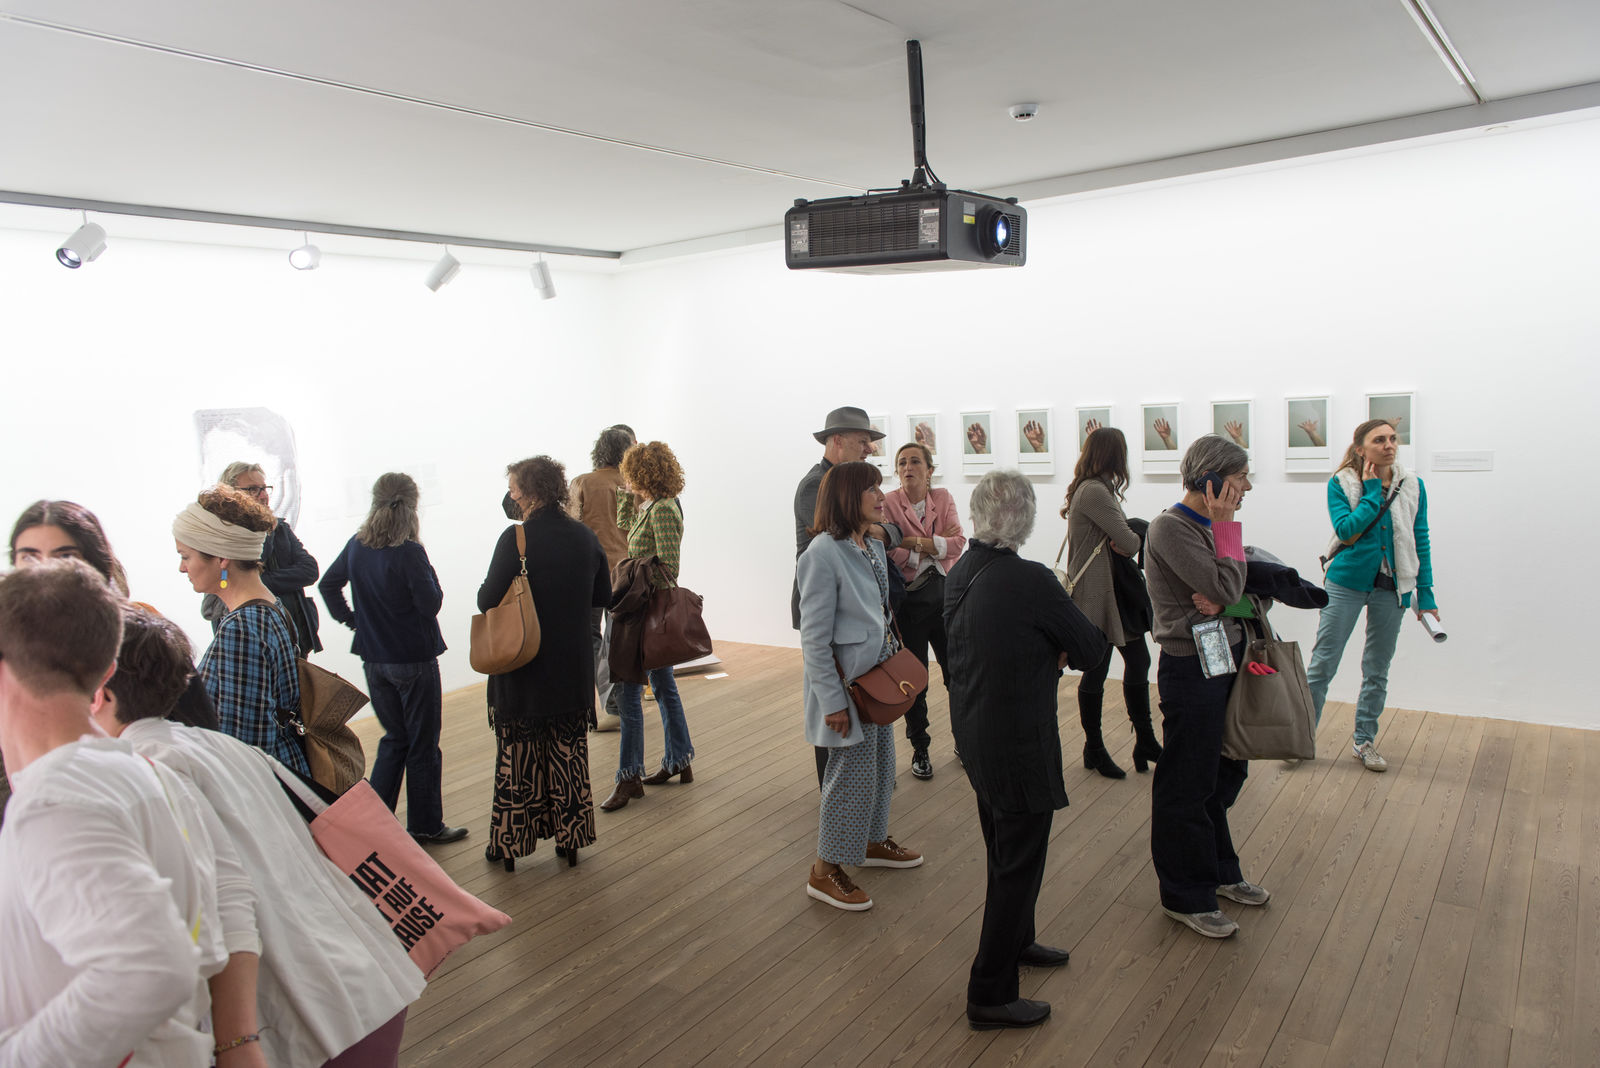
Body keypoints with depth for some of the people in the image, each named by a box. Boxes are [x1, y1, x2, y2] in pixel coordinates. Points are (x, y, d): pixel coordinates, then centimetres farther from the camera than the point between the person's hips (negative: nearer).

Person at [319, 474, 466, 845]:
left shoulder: (356, 546, 0)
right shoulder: (409, 553, -20)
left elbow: (328, 584, 11)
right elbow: (430, 603, -17)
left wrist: (350, 619, 14)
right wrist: (429, 572, -2)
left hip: (374, 659, 6)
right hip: (415, 660, -6)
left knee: (394, 738, 20)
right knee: (422, 744, 7)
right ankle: (425, 826, 17)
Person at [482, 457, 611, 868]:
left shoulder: (516, 538, -17)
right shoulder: (585, 537, -2)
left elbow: (488, 601, -18)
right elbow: (603, 597, 6)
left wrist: (484, 592, 4)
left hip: (523, 669, -4)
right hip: (573, 668, 4)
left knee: (517, 758, 9)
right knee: (568, 756, 14)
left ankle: (510, 843, 20)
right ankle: (570, 838, 23)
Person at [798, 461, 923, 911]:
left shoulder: (873, 547, 7)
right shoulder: (824, 553, -20)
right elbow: (814, 637, -20)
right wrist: (832, 700, -19)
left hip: (878, 674, 9)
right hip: (846, 678, -9)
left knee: (881, 762, 19)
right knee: (852, 770, -1)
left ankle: (872, 840, 40)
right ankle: (825, 871, 14)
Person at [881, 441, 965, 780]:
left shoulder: (943, 498, 3)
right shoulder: (888, 503, -8)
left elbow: (958, 543, -9)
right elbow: (891, 556, -16)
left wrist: (913, 541, -18)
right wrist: (936, 545, -13)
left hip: (944, 594, 3)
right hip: (909, 598, -3)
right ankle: (919, 749, 23)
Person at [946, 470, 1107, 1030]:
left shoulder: (959, 573, 0)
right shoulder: (1031, 581, -24)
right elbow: (1091, 649, -12)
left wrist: (1046, 654, 3)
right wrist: (1062, 651, 7)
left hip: (973, 731, 8)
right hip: (1019, 743, -8)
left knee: (1004, 851, 26)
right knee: (1019, 864, 5)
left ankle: (1015, 940, 47)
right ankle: (991, 995, 16)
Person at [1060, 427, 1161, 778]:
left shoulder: (1092, 489, 14)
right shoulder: (1095, 492, -19)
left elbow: (1120, 541, 12)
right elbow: (1130, 544, -21)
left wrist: (1123, 540, -10)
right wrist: (1136, 538, 1)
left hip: (1116, 592, 10)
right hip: (1098, 595, -10)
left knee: (1138, 660, 14)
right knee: (1096, 672, 2)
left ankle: (1145, 742, 25)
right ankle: (1094, 749, 17)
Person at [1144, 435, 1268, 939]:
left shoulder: (1207, 525, 9)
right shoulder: (1171, 529, -19)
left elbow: (1232, 590, 9)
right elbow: (1226, 588, -24)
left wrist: (1222, 599, -14)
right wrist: (1226, 525, -16)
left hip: (1226, 659, 9)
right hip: (1192, 668, -9)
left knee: (1224, 774, 21)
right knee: (1186, 786, 4)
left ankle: (1220, 872, 40)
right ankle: (1186, 897, 19)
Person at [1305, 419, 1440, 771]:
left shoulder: (1412, 486, 1)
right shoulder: (1341, 484, -6)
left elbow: (1420, 542, 5)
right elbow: (1347, 531, -20)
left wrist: (1425, 593, 3)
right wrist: (1373, 491, -17)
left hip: (1392, 587, 3)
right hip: (1348, 582, -3)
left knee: (1377, 669, 12)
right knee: (1322, 663, -1)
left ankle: (1364, 740, 26)